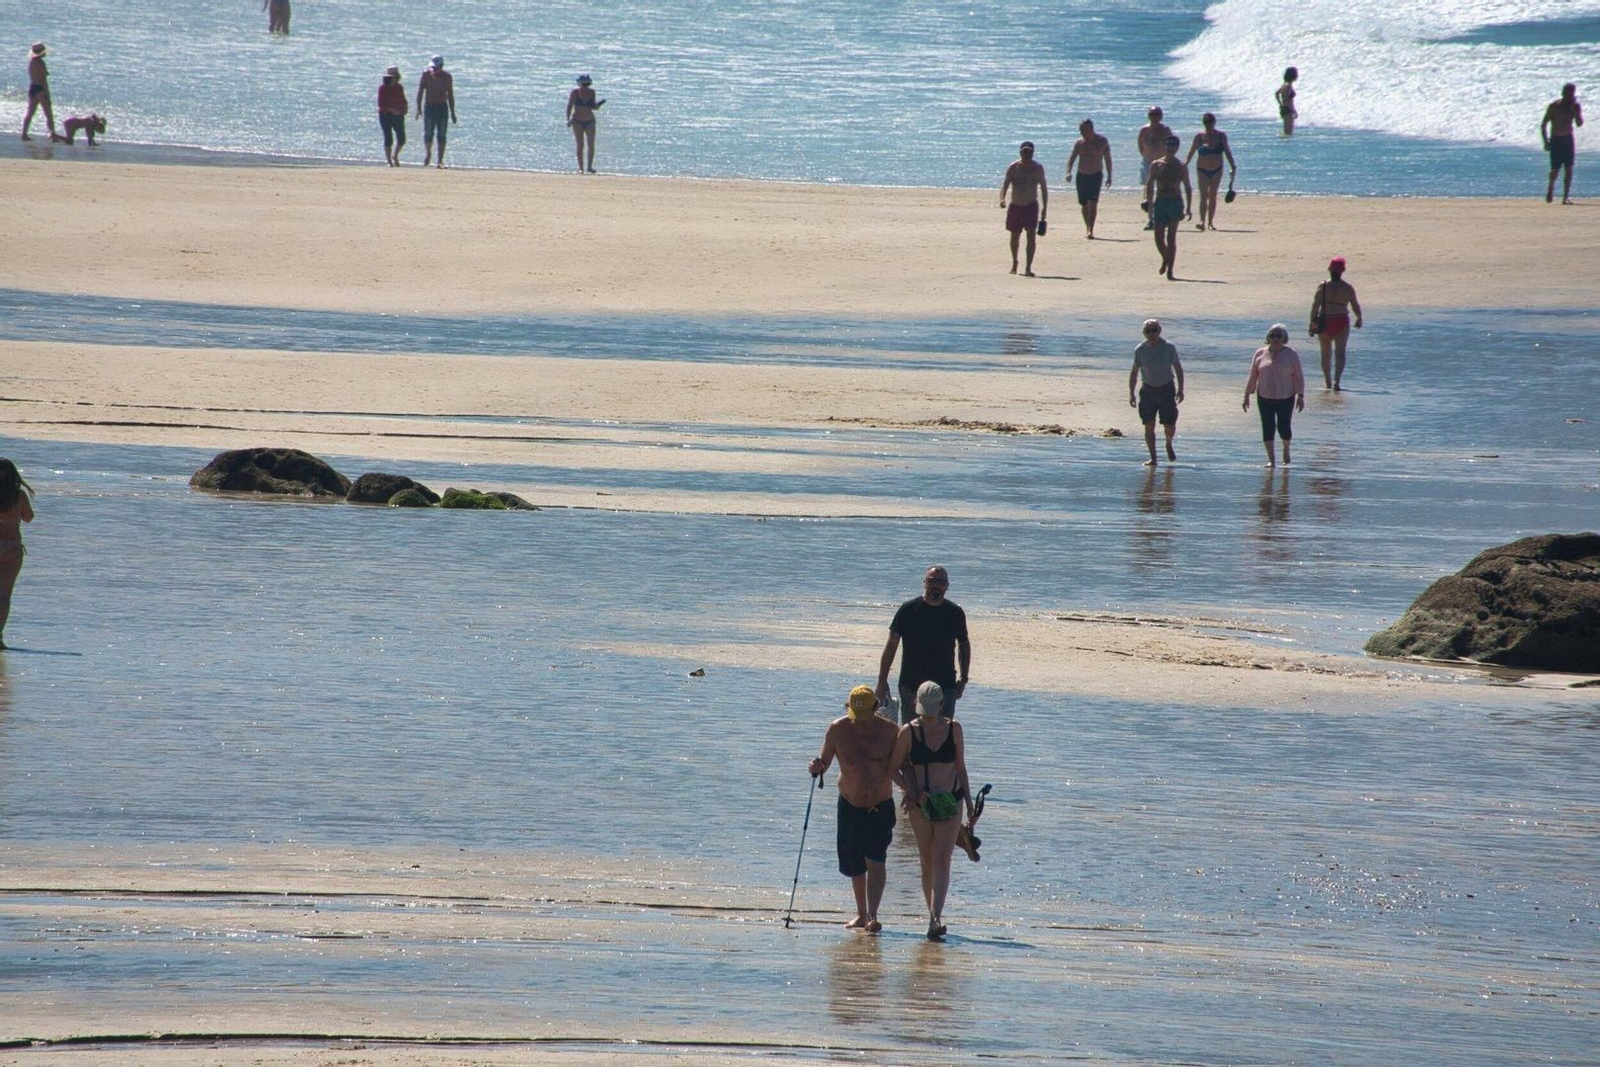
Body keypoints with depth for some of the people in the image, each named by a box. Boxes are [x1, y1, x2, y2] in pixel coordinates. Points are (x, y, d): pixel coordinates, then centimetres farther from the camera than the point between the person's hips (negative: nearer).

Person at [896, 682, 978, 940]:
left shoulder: (953, 729, 2)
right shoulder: (909, 732, -2)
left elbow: (960, 768, 9)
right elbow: (893, 767, 1)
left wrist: (970, 805, 10)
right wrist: (911, 791, -12)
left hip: (950, 802, -1)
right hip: (921, 804, 1)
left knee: (942, 860, -13)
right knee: (927, 863, 6)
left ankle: (935, 920, -24)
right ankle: (934, 917, 17)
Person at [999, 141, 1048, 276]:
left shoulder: (1038, 168, -1)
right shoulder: (1013, 168, -5)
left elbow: (1043, 188, 7)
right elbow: (1005, 184, -11)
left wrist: (1044, 208, 4)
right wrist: (1002, 198, -31)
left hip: (1031, 206, -1)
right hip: (1015, 207, 1)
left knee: (1031, 236, -15)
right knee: (1014, 237, 14)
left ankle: (1028, 268, -17)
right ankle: (1014, 262, 38)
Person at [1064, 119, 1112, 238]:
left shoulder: (1102, 141, -4)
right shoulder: (1080, 143, 1)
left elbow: (1108, 159, 3)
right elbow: (1071, 158, -1)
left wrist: (1109, 176, 3)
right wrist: (1068, 172, -18)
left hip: (1096, 176, -3)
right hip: (1081, 176, 3)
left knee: (1092, 203, -16)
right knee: (1084, 205, 8)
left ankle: (1091, 231, -21)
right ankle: (1088, 229, 24)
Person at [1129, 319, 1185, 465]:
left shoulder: (1168, 347, -6)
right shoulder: (1140, 350, -3)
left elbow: (1178, 369, 3)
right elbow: (1134, 373, 5)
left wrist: (1180, 389, -4)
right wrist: (1131, 394, 0)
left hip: (1166, 389, -1)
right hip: (1148, 390, 1)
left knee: (1170, 426, 1)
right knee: (1149, 426, -5)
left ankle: (1169, 445, 34)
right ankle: (1153, 458, 3)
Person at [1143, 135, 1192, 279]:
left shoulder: (1181, 167, 6)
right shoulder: (1156, 165, 8)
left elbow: (1188, 188, 9)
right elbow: (1149, 186, 10)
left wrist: (1188, 208, 2)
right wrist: (1150, 206, 3)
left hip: (1175, 203, -2)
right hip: (1160, 202, 2)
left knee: (1171, 237, -9)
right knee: (1159, 237, -1)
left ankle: (1169, 270, -9)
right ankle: (1166, 260, 28)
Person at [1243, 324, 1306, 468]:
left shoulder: (1291, 355, -1)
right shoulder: (1260, 354, 2)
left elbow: (1299, 376, 0)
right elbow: (1252, 377, 7)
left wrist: (1301, 396, -6)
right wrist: (1247, 395, 6)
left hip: (1286, 398, -1)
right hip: (1265, 397, 1)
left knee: (1283, 428, -2)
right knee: (1268, 428, -3)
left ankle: (1286, 450, 30)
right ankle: (1271, 460, 3)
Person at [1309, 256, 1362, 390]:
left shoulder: (1323, 287, -6)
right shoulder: (1348, 288, -3)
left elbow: (1315, 306, -9)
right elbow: (1355, 305, 7)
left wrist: (1312, 324, -5)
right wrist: (1359, 318, 25)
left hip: (1325, 322, 1)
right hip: (1342, 322, -1)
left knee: (1326, 353, 15)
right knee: (1340, 352, -3)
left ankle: (1327, 382, 26)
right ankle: (1336, 380, -21)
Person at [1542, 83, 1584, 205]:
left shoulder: (1575, 107, 0)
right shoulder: (1554, 106, -6)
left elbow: (1579, 123, -10)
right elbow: (1544, 125, -2)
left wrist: (1576, 110, -22)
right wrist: (1546, 141, -10)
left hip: (1569, 140, 2)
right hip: (1556, 140, -2)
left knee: (1569, 168, -6)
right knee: (1555, 169, -2)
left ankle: (1566, 196, -4)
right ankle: (1551, 188, 28)